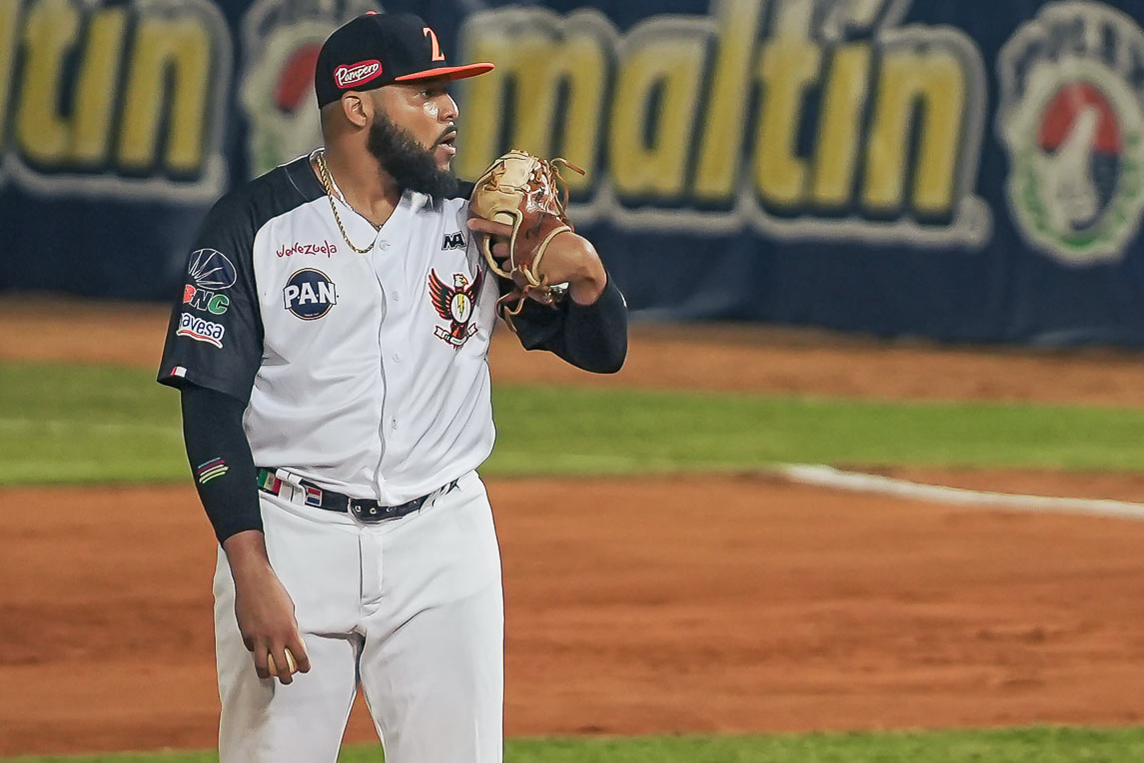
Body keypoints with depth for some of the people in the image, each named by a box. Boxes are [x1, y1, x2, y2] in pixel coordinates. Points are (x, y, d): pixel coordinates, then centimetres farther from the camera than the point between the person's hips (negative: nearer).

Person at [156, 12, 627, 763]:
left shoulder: (472, 224, 6)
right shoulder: (254, 224, -4)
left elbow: (601, 350, 9)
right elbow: (212, 406, -7)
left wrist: (584, 270, -14)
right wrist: (252, 574, -16)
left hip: (444, 539, 3)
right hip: (292, 534, -3)